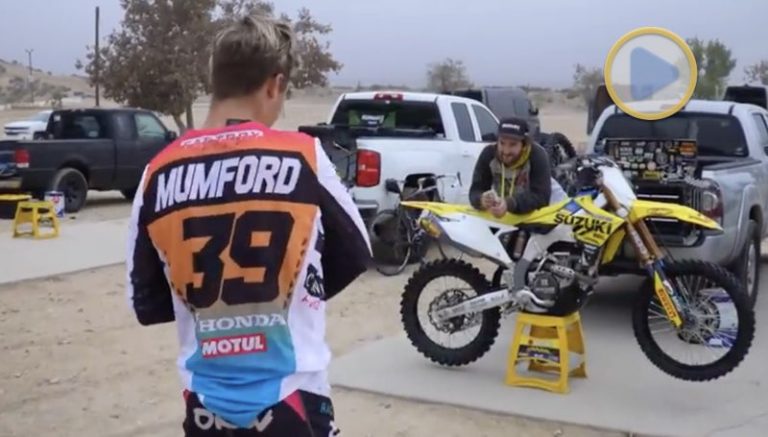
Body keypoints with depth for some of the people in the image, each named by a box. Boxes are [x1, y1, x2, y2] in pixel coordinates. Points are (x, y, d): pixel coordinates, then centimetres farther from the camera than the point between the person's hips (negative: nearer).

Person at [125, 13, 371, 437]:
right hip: (290, 396, -3)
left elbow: (145, 303, 4)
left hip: (205, 400, 3)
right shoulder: (302, 156, -10)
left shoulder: (158, 172, -4)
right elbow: (354, 255, 4)